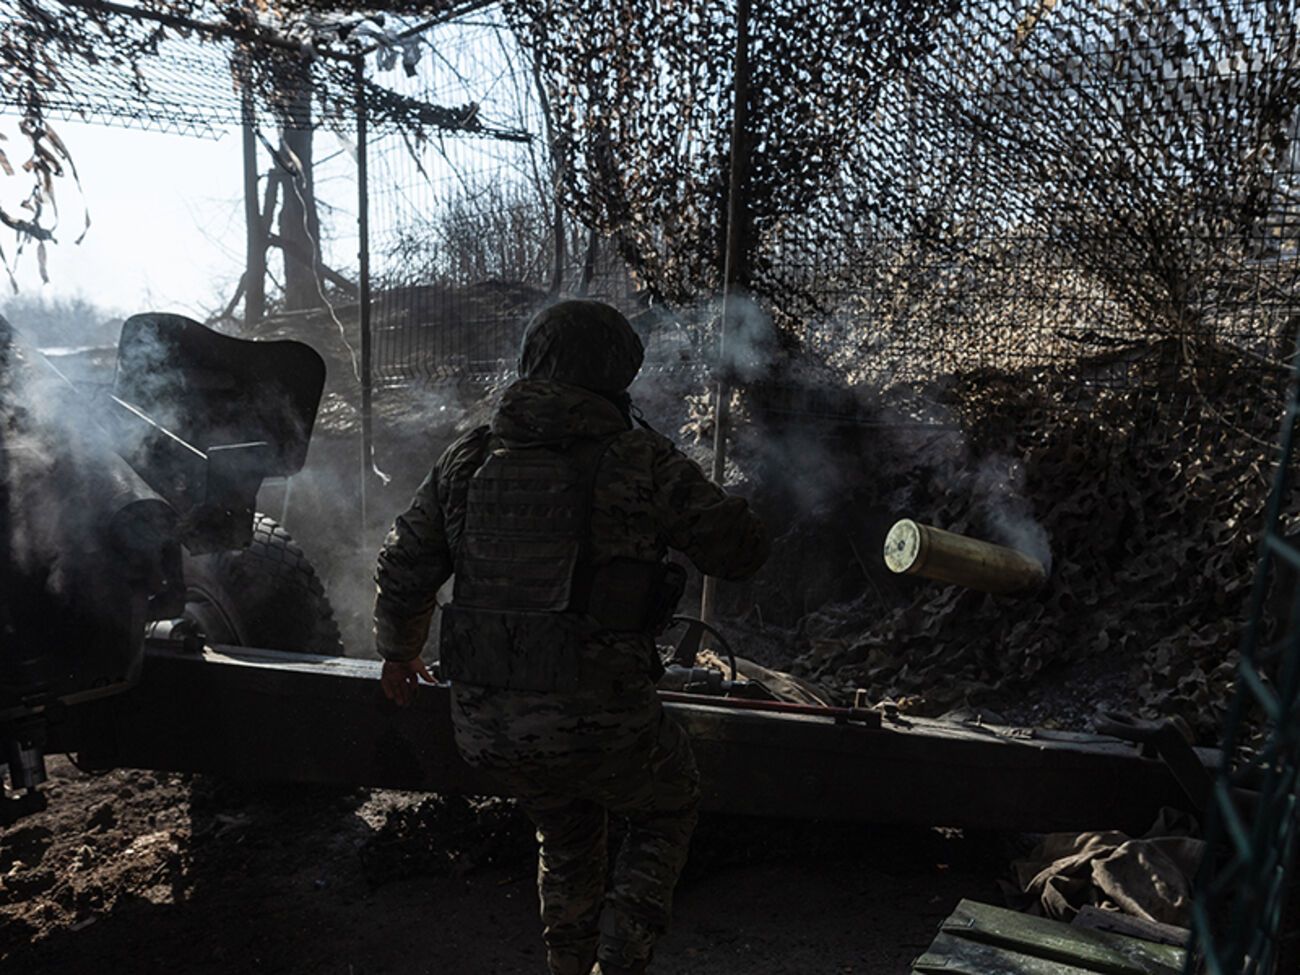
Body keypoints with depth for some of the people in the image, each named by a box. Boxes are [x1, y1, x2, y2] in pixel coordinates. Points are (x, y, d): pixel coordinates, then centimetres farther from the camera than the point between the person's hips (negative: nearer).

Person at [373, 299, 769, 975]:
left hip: (485, 725, 5)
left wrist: (399, 650, 28)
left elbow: (403, 575, 10)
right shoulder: (643, 463, -10)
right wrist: (682, 491, 17)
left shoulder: (467, 460, 2)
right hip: (597, 722, -4)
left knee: (567, 836, 33)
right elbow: (742, 551, -1)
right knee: (666, 811, 28)